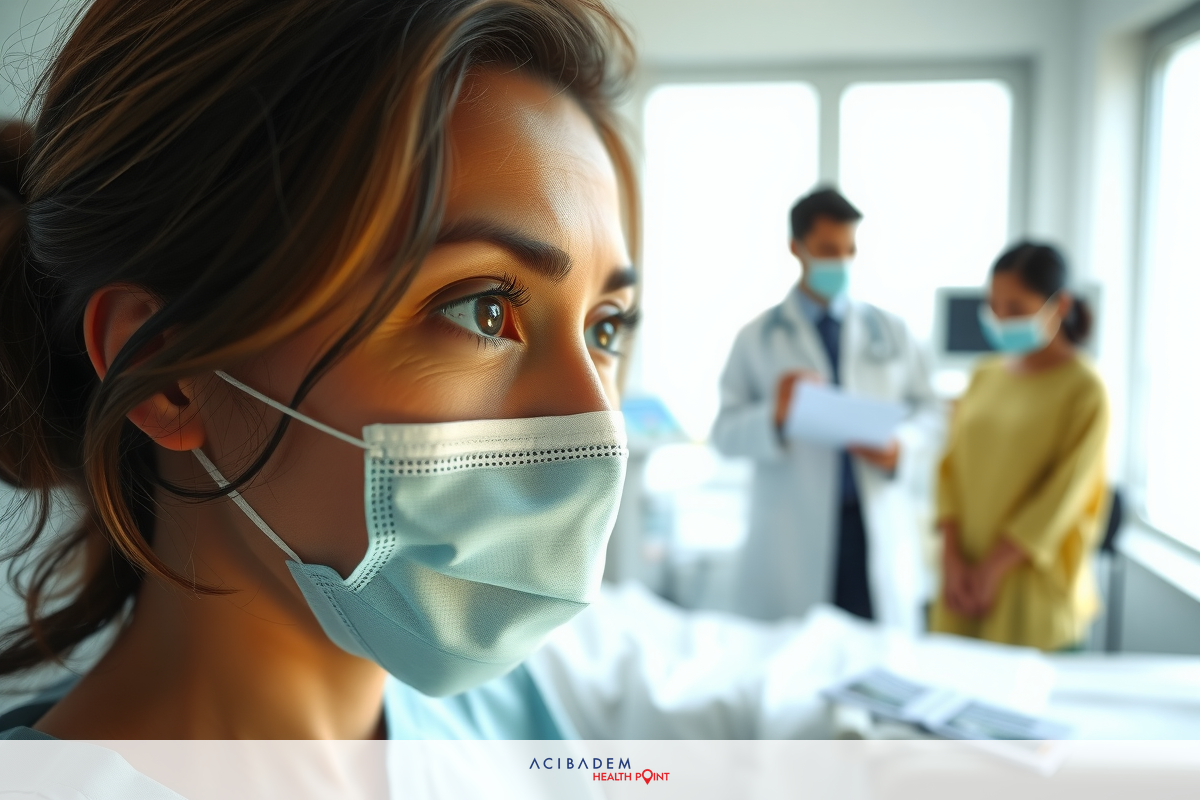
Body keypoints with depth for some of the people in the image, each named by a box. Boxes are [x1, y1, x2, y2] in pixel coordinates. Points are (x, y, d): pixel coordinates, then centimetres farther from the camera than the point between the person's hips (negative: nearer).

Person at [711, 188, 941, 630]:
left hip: (881, 530, 2)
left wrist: (902, 448, -7)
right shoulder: (758, 338, 7)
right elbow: (724, 431, 2)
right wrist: (773, 415, -18)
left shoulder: (891, 331, 16)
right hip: (794, 539, -2)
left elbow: (928, 412, 14)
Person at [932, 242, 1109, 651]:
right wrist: (953, 557, -5)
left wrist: (992, 569, -12)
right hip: (966, 575, 5)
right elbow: (951, 466, 6)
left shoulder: (1083, 390, -7)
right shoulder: (985, 377, 9)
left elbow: (1064, 495, -11)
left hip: (1034, 583, -4)